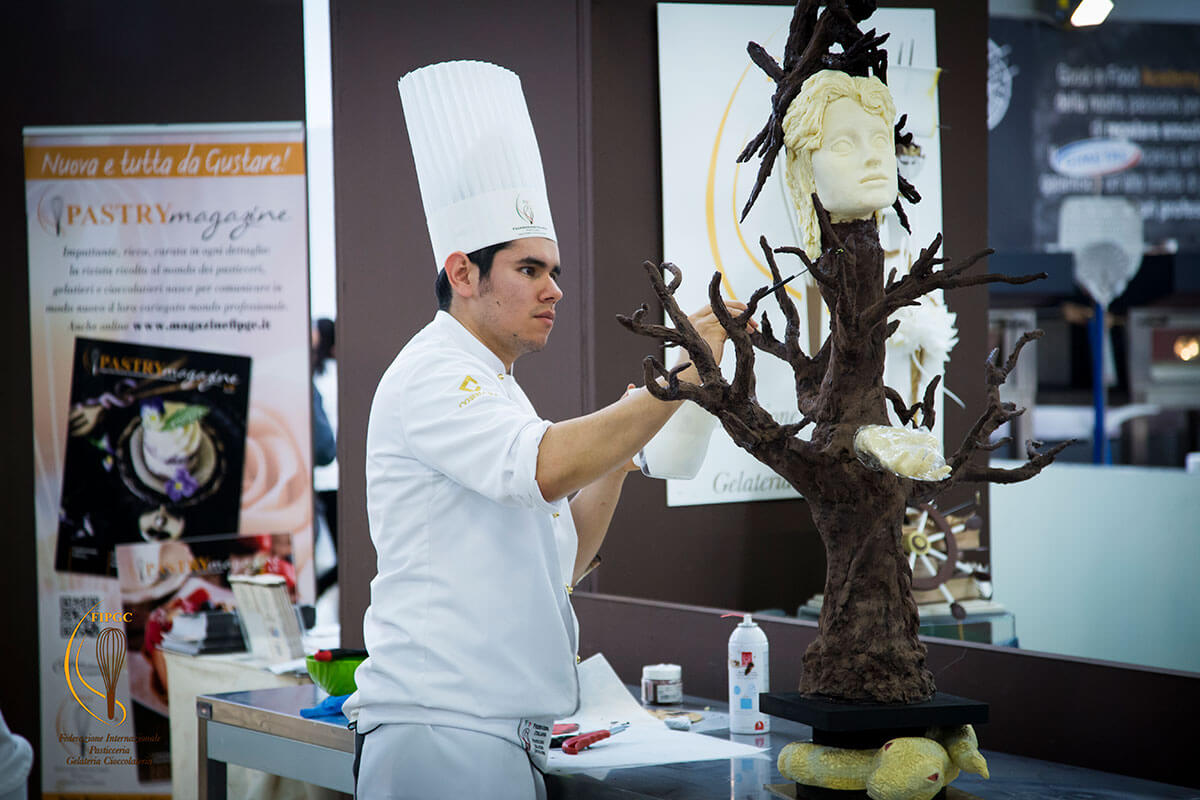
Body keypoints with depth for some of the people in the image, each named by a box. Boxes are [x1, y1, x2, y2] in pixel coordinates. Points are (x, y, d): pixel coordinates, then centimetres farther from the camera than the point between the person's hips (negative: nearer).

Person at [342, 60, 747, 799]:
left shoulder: (492, 390, 22)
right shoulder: (432, 376, -9)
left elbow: (562, 561, 21)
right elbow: (545, 467, -28)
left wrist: (620, 452, 9)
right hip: (442, 735, -10)